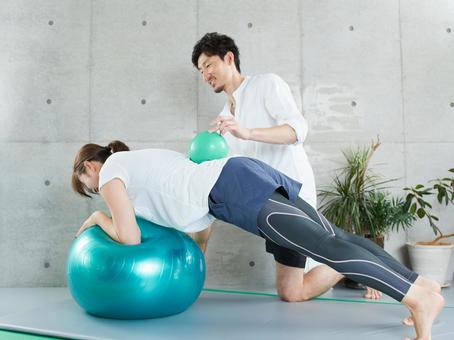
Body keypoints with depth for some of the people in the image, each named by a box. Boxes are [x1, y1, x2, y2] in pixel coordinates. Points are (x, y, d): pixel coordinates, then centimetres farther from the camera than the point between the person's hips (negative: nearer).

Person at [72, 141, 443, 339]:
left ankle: (419, 298, -19)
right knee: (336, 236, 2)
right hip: (243, 173, 9)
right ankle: (422, 284, 1)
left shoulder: (110, 171, 10)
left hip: (233, 190, -9)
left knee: (325, 246, -16)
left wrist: (99, 218, 20)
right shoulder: (142, 159, 34)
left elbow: (129, 235, 2)